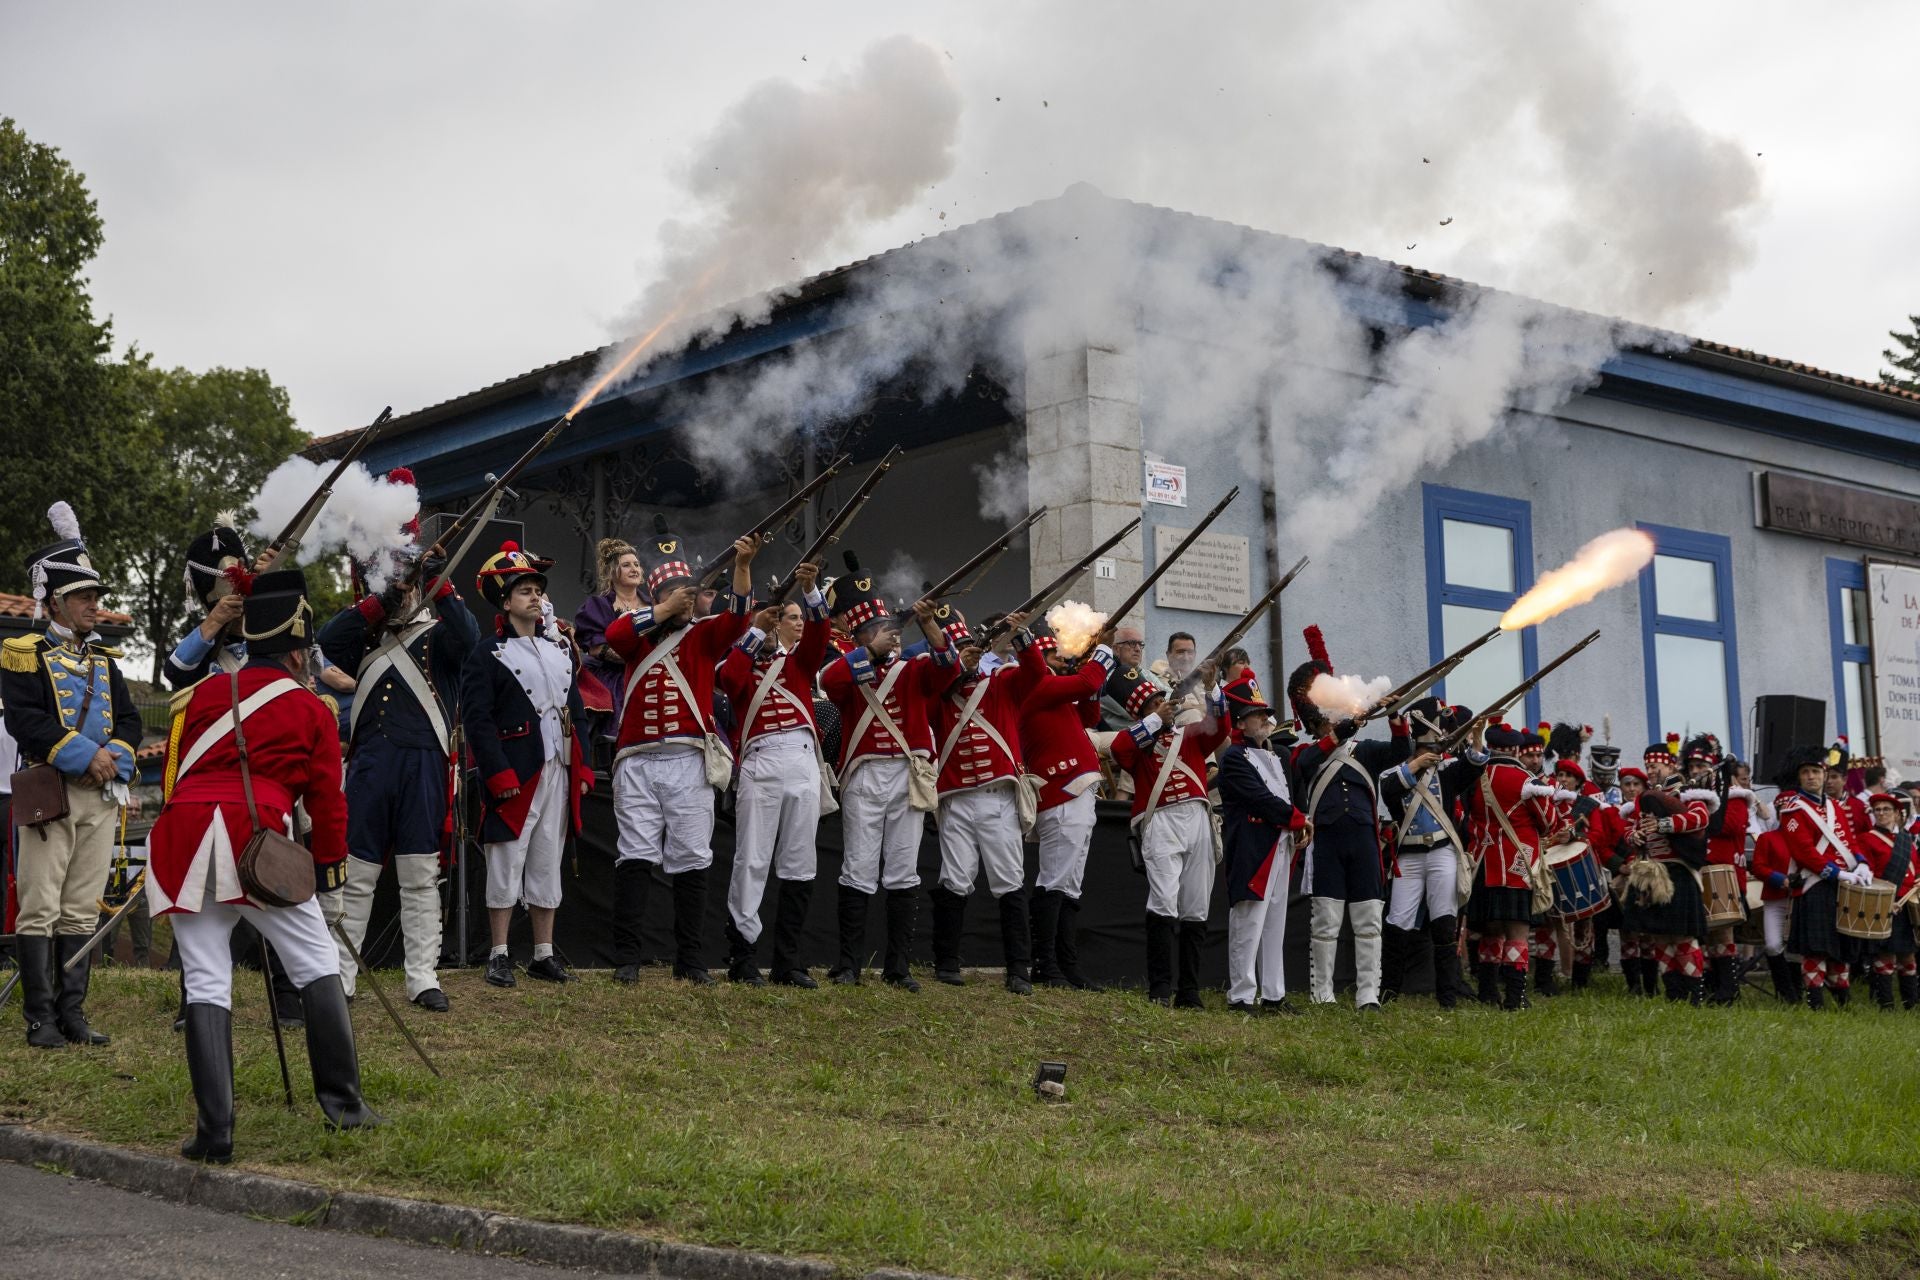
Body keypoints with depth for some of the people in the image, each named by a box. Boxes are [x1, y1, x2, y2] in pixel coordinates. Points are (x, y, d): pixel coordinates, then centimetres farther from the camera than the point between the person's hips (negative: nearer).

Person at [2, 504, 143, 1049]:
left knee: (82, 911, 7)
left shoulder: (104, 658, 18)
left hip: (102, 796, 6)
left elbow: (129, 718, 12)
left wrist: (113, 757, -8)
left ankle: (72, 1014, 12)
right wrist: (82, 755, -19)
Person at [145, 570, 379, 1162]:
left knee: (205, 984, 4)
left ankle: (214, 1130, -2)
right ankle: (343, 1102, 11)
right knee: (317, 964, 11)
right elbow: (327, 800, 11)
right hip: (256, 838, -3)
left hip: (183, 840, 3)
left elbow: (173, 772, 21)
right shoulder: (312, 711, 9)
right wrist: (330, 864, 23)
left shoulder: (206, 693, 18)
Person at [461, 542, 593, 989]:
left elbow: (575, 712, 17)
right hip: (514, 777, -6)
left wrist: (582, 767, 9)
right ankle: (499, 956, 5)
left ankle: (544, 955, 16)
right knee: (507, 865, -2)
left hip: (558, 774, 6)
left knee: (548, 865, 10)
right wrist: (499, 775, -18)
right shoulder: (488, 654, -5)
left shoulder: (560, 647, 15)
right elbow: (476, 720, -12)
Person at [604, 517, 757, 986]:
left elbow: (737, 616, -7)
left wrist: (743, 565, -21)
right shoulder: (638, 632, 13)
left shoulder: (704, 635, 11)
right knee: (635, 858, -3)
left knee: (691, 861, 1)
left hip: (689, 762, 0)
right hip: (638, 762, 0)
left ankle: (691, 960, 6)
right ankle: (625, 958, -1)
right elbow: (613, 634, -9)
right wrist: (665, 610, -9)